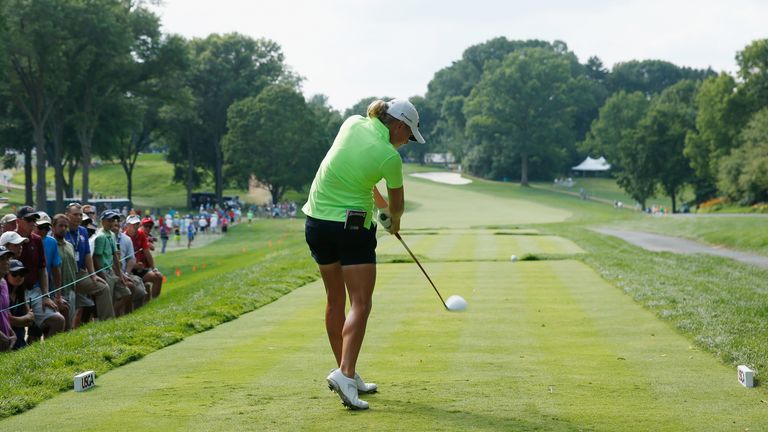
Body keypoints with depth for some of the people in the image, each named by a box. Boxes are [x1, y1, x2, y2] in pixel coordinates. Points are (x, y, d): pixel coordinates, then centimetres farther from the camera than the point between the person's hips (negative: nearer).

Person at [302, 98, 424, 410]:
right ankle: (345, 373, -24)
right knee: (360, 304, -7)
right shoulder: (390, 157, -14)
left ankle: (346, 374, 21)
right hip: (353, 226, -7)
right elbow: (397, 204, 4)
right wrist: (394, 220, 27)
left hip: (316, 221, 7)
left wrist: (382, 205, 21)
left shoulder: (353, 123, 0)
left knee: (335, 301, 14)